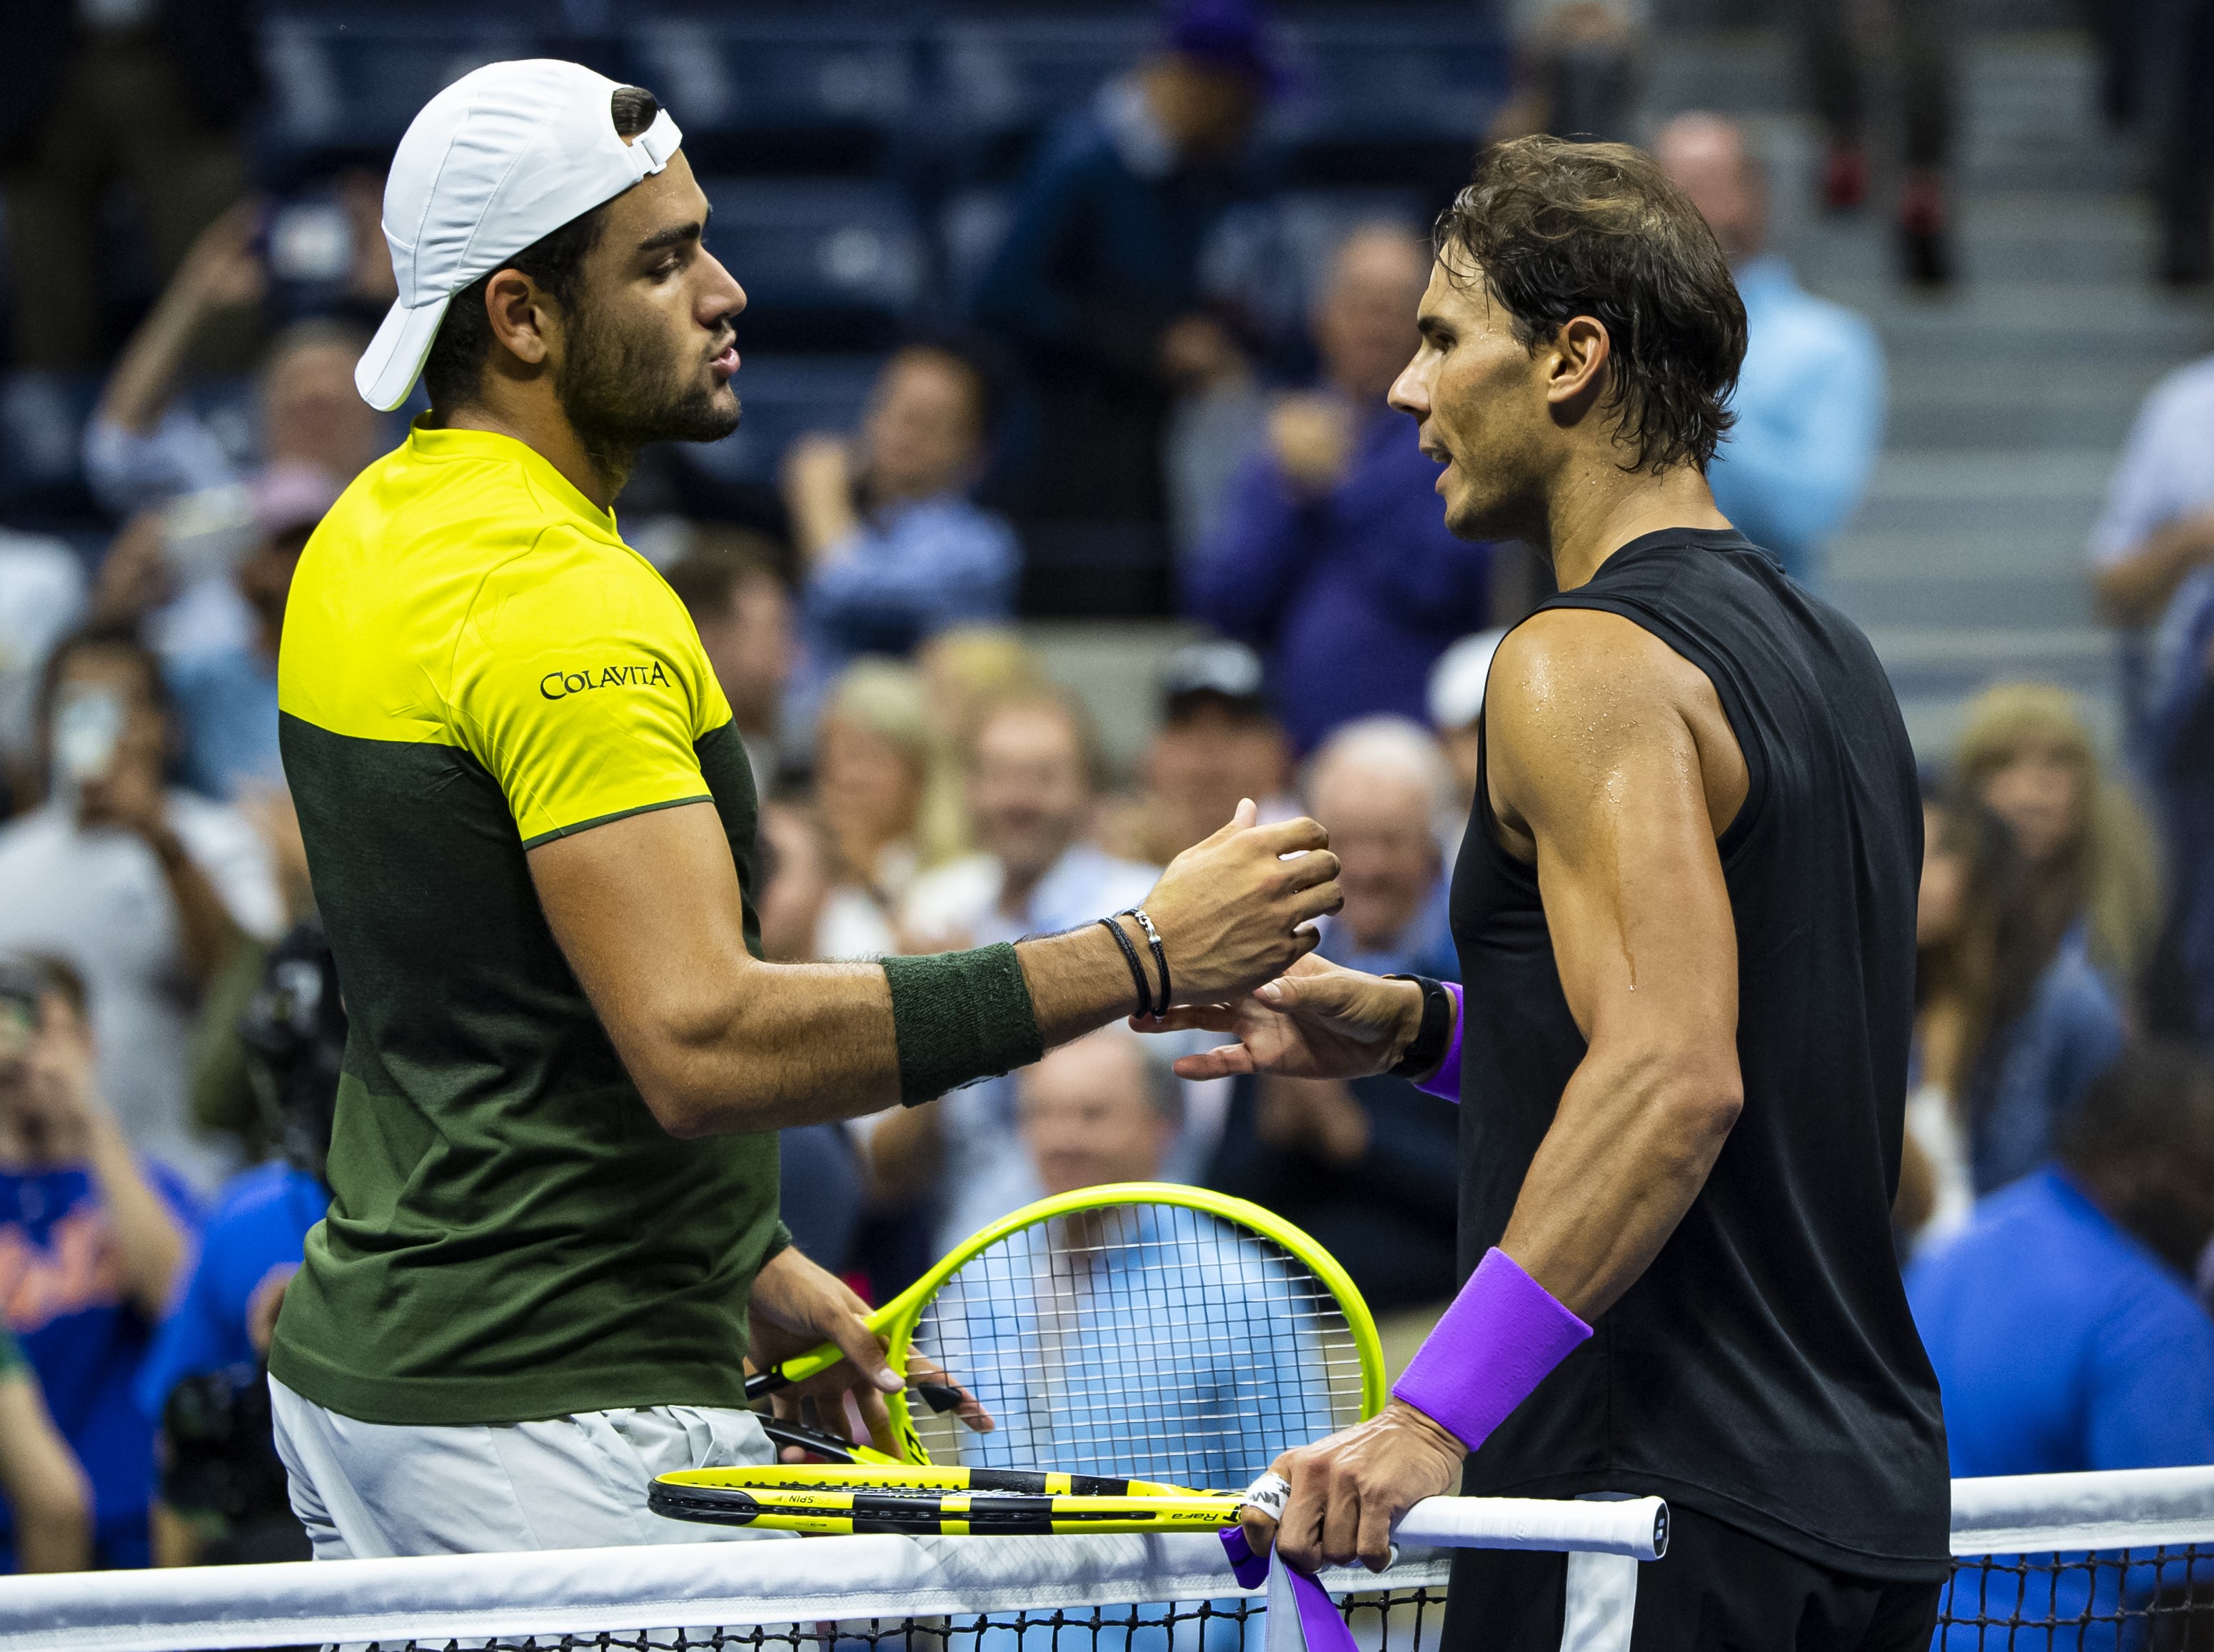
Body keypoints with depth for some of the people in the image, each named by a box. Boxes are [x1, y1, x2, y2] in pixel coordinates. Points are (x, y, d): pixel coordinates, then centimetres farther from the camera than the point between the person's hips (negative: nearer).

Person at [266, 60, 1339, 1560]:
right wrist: (1135, 961, -25)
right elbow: (702, 1042, -27)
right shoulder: (568, 605, -19)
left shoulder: (370, 539, 12)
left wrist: (738, 1256, 20)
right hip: (559, 1423, -10)